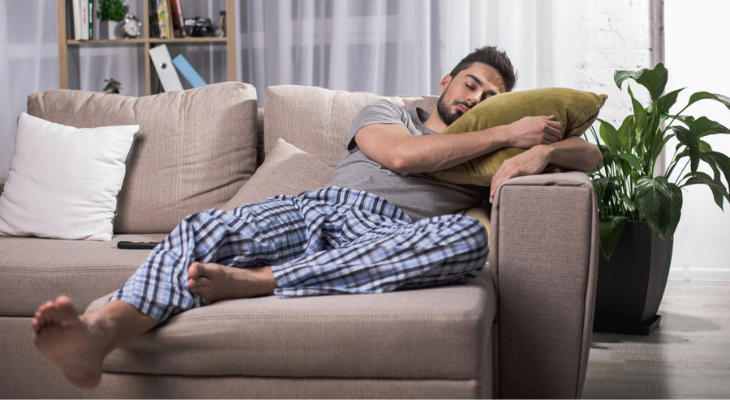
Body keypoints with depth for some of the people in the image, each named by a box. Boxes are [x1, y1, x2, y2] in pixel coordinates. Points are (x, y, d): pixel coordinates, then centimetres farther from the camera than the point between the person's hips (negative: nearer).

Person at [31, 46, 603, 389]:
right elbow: (402, 155, 5)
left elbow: (590, 154, 26)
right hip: (318, 206, 1)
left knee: (468, 238, -37)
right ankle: (99, 332, -56)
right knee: (203, 229, -28)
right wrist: (508, 134, 3)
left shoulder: (489, 154, 31)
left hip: (384, 240, 0)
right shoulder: (385, 112, 29)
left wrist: (541, 149, 2)